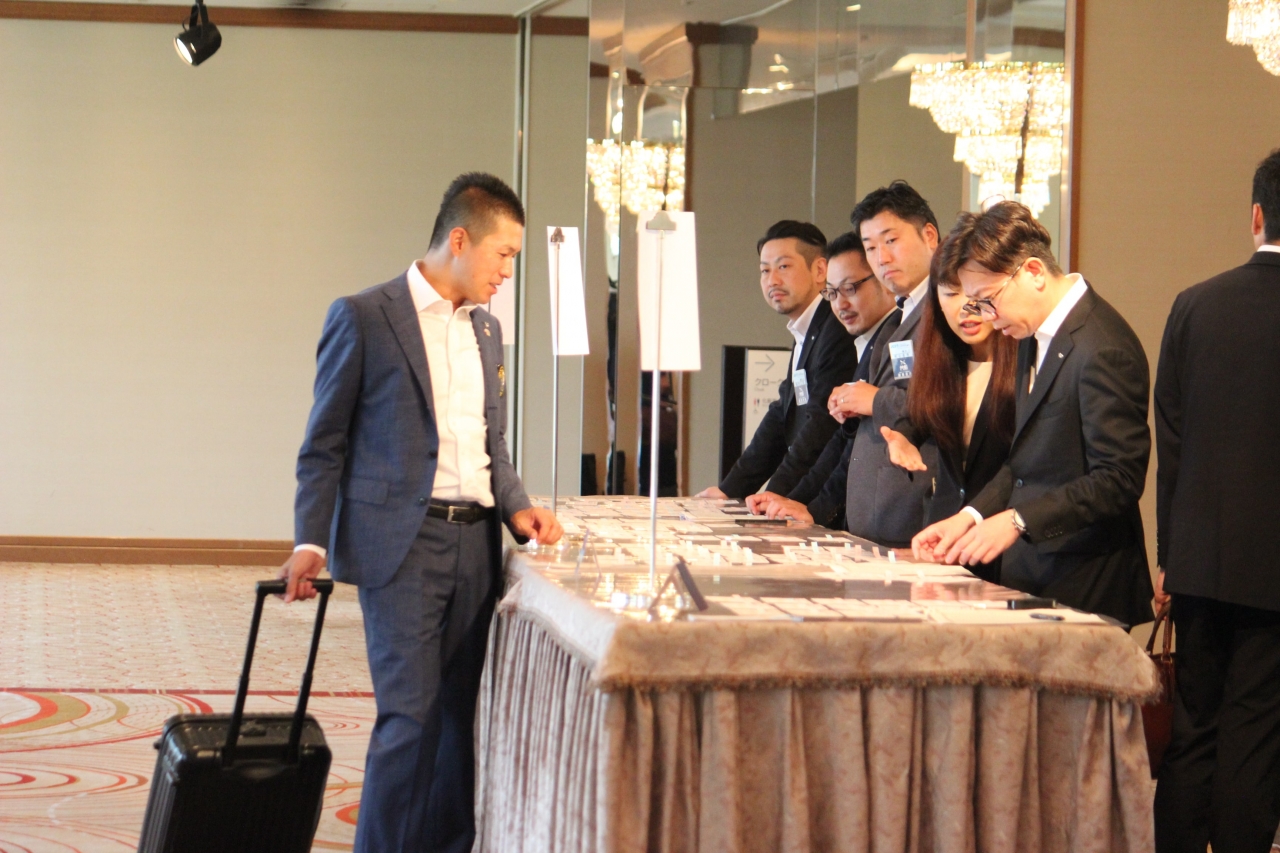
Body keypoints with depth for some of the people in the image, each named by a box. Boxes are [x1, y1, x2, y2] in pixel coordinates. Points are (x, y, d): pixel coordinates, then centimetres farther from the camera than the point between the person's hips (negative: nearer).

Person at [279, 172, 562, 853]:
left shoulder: (485, 329, 16)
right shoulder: (364, 317, -3)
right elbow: (324, 444, -2)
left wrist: (516, 507, 5)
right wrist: (311, 541, -10)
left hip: (474, 543, 6)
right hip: (402, 544, -6)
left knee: (459, 714, 8)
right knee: (410, 716, -9)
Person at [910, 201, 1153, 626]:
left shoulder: (1102, 351, -18)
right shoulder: (1034, 334, 12)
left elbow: (1118, 480, -20)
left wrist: (1017, 521, -23)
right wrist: (969, 517, 4)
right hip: (1027, 574, 8)